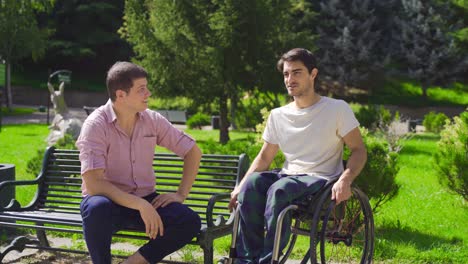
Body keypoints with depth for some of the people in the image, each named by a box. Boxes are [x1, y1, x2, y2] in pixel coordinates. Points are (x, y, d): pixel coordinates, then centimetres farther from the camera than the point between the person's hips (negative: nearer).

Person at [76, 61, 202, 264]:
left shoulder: (152, 120, -1)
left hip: (145, 201, 4)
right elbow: (93, 183, -25)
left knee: (190, 222, -21)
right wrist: (140, 205, -31)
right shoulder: (96, 124, -16)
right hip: (110, 201, -4)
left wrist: (181, 194, -3)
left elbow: (193, 151, 9)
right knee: (97, 207, -40)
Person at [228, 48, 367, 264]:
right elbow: (264, 158, 17)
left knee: (279, 189, -35)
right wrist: (240, 187, 1)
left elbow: (359, 150, -2)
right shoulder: (278, 115, 12)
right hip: (288, 176, 5)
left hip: (321, 181, -4)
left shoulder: (337, 109, -1)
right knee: (253, 182, -28)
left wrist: (345, 180, -22)